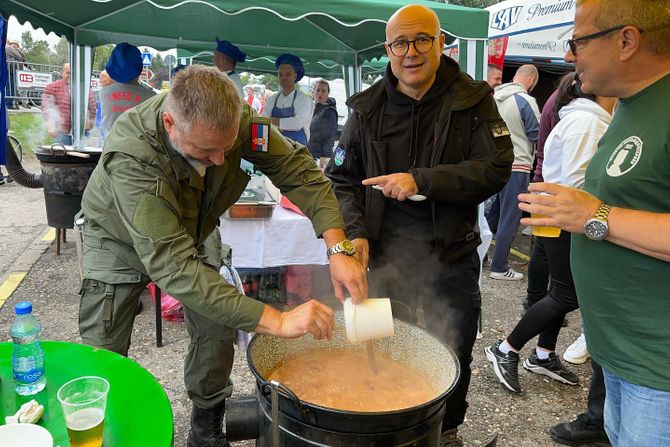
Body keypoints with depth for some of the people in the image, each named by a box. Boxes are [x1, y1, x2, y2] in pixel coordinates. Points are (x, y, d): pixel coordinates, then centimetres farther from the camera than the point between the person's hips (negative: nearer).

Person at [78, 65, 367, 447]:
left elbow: (300, 171, -23)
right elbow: (173, 265, -47)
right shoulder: (131, 158, -42)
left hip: (192, 231, 4)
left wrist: (338, 248, -37)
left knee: (217, 332, -1)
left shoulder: (234, 119, -30)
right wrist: (275, 321, -51)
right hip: (122, 240, -3)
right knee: (102, 353, -3)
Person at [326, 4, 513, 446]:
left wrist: (421, 180, -24)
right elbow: (341, 177, 5)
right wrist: (355, 232, -10)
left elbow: (496, 168, -14)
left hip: (451, 256, -1)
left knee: (453, 355, 14)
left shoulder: (472, 100, -5)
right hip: (383, 253, 1)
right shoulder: (368, 108, 2)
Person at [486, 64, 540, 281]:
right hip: (517, 166, -6)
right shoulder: (526, 101, -13)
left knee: (493, 213, 19)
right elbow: (537, 135, -8)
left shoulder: (494, 97, 6)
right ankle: (499, 267, 8)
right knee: (509, 218, 2)